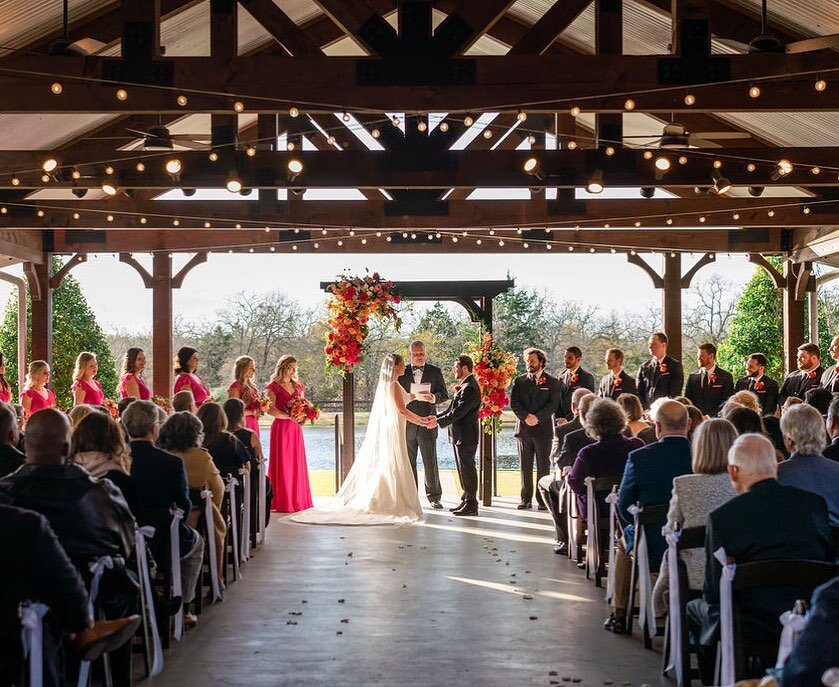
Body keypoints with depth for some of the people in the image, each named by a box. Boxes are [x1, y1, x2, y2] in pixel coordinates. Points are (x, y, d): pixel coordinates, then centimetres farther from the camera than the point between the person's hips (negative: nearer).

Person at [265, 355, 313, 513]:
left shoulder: (298, 386, 15)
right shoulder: (274, 387, -4)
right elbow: (270, 409, -15)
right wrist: (290, 416, -22)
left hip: (296, 429, 6)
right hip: (281, 428, -6)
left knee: (297, 464, 5)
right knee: (282, 464, -5)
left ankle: (297, 500, 11)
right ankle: (283, 503, -3)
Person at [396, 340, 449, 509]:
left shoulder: (435, 372, 8)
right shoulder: (402, 373, 8)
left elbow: (444, 395, 6)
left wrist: (434, 397, -16)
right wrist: (414, 396, -14)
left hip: (427, 424, -1)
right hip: (406, 425, 1)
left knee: (430, 461, -1)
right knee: (408, 462, 6)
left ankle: (434, 496, 9)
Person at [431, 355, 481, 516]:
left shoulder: (470, 388, -19)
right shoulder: (463, 386, 15)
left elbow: (458, 412, -23)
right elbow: (452, 409, 17)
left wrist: (438, 422, -19)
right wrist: (436, 417, 7)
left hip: (466, 436, -10)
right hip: (459, 436, 10)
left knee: (467, 469, -4)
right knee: (463, 469, 16)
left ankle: (471, 505, 2)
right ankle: (466, 501, 24)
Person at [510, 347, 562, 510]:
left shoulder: (552, 382, 6)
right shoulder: (519, 382, 12)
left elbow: (553, 404, -3)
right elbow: (513, 403, 4)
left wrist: (537, 417, -14)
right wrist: (526, 416, -12)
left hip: (543, 428, -2)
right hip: (523, 429, 2)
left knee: (543, 466, 0)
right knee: (525, 466, 4)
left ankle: (542, 500, 4)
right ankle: (526, 499, 9)